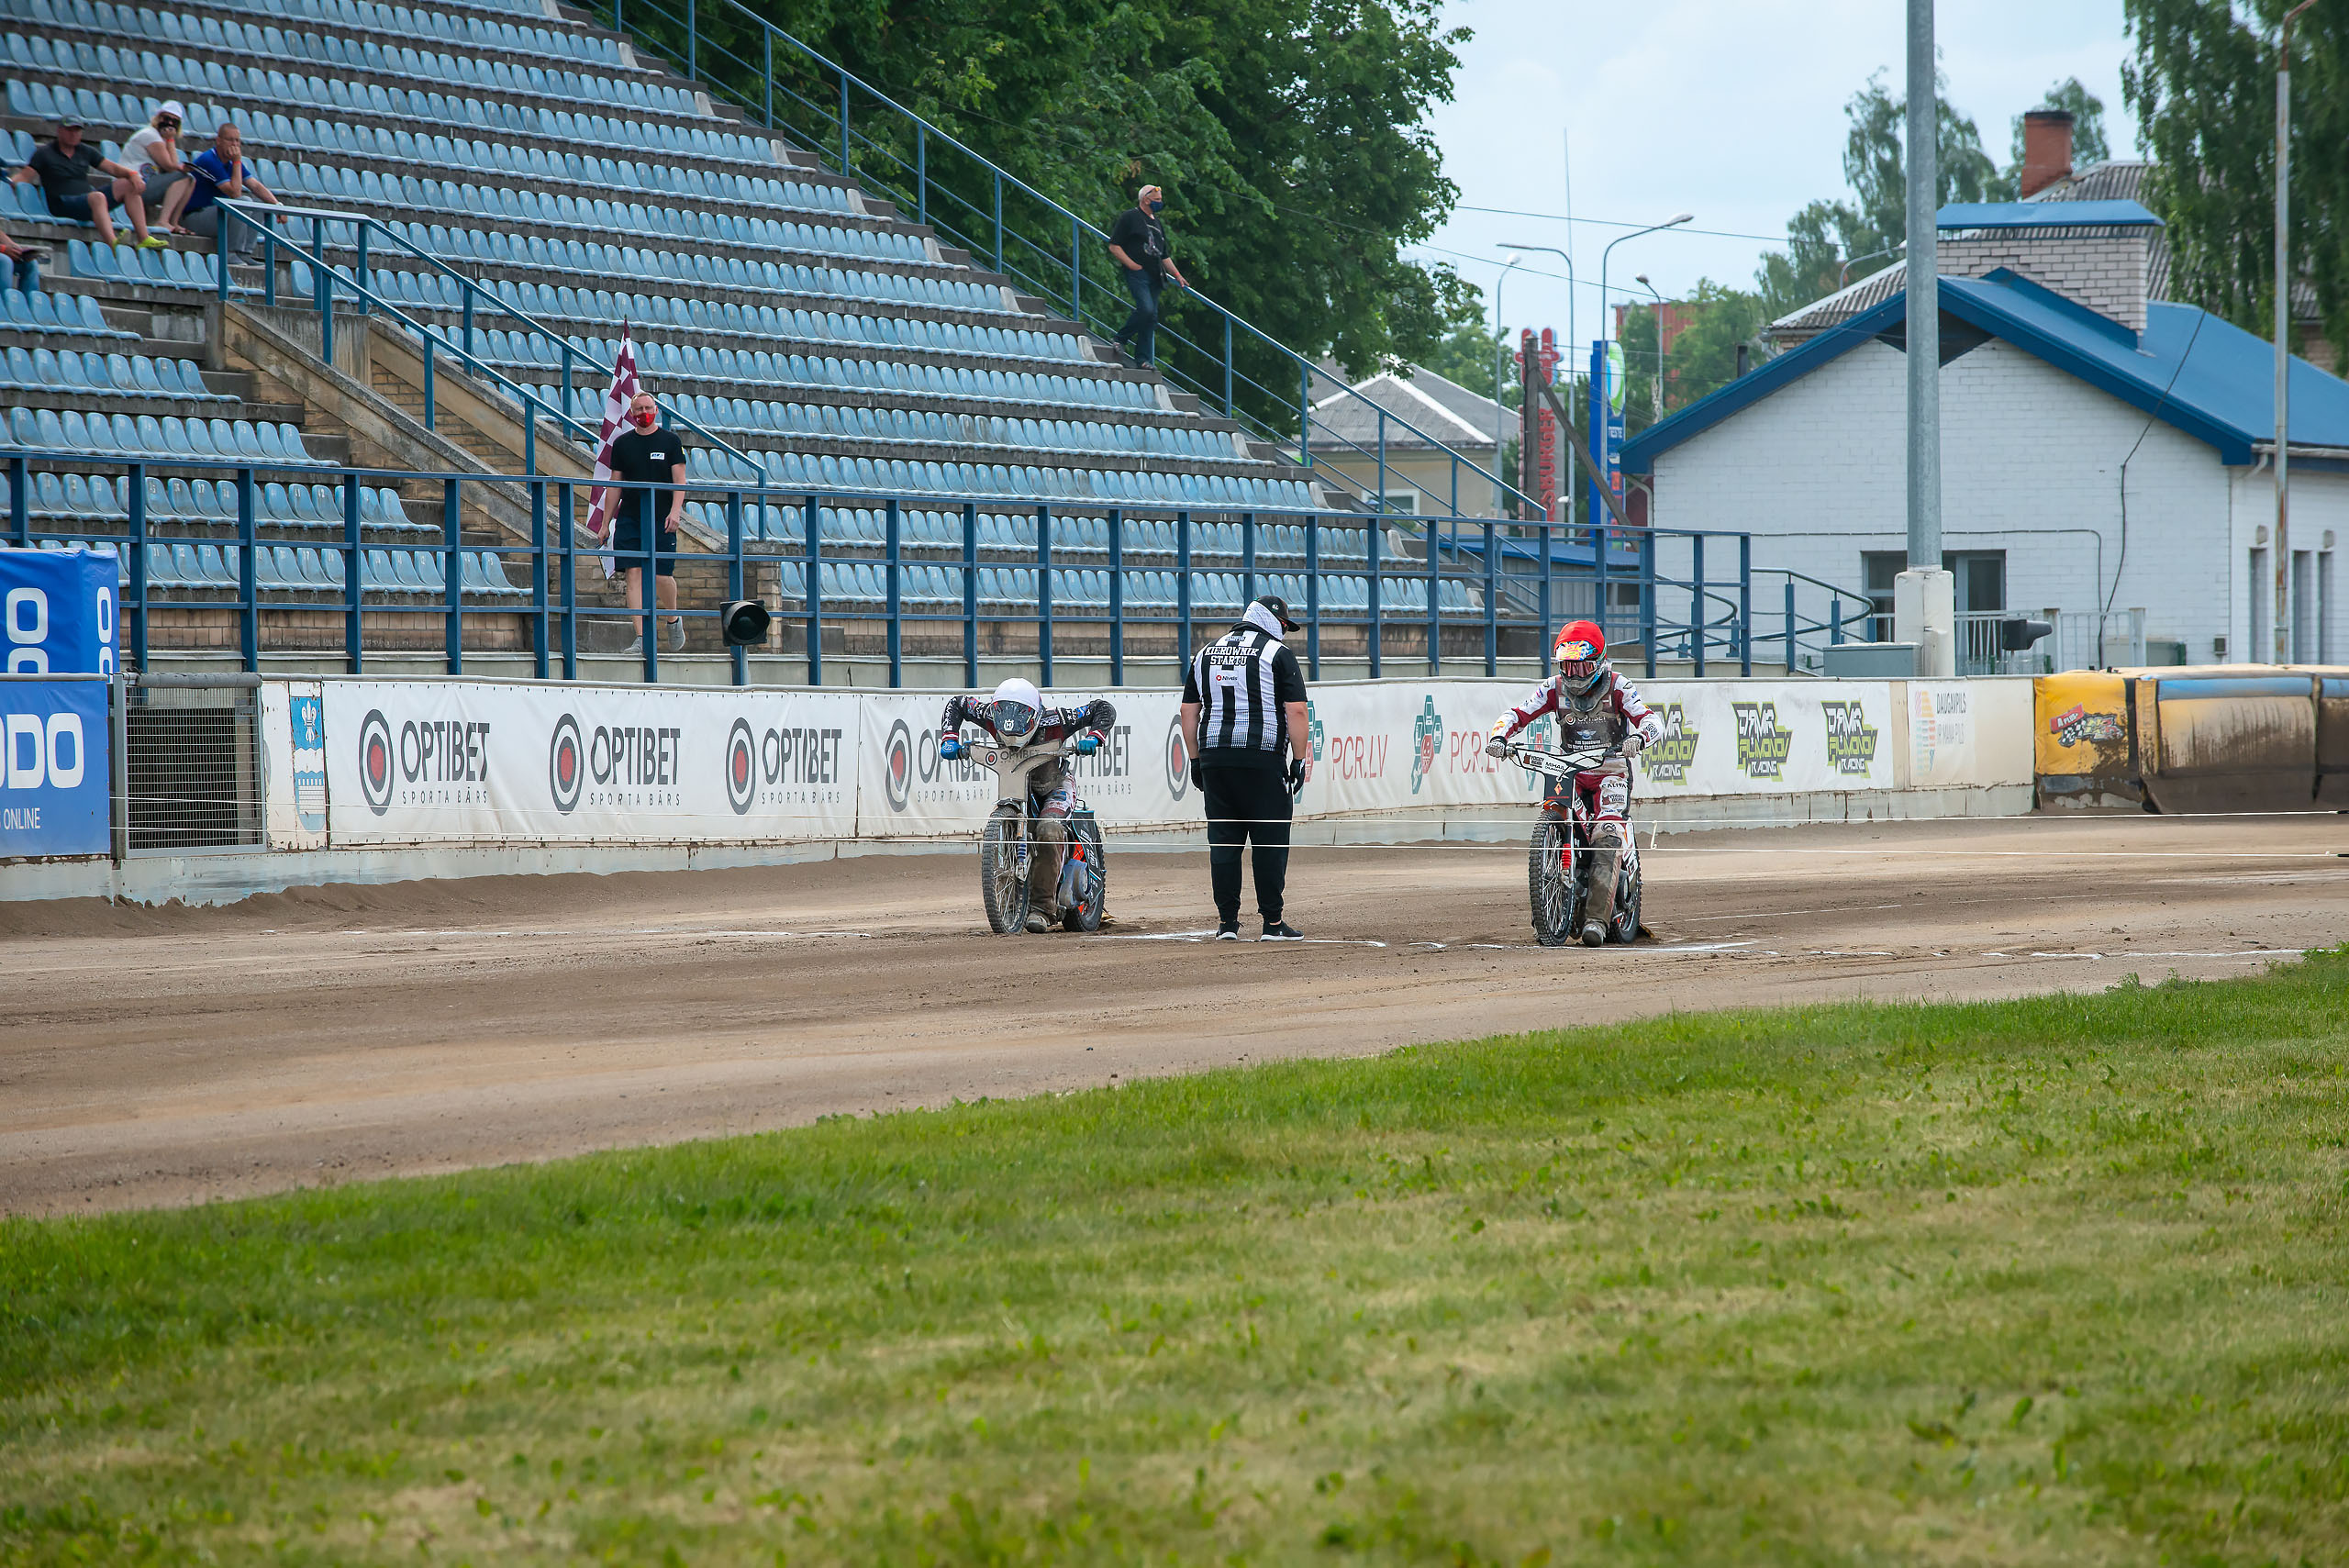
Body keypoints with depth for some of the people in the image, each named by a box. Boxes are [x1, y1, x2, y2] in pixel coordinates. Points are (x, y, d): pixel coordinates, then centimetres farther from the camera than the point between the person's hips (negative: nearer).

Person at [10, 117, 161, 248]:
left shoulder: (86, 152, 20)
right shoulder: (44, 154, 6)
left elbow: (113, 168, 17)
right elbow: (24, 177, -1)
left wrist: (132, 174, -3)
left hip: (90, 202, 6)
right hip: (63, 205, -6)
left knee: (128, 185, -8)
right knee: (97, 197, -36)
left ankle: (143, 239, -17)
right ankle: (113, 243, -58)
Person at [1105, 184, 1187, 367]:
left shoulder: (1157, 224, 23)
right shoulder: (1129, 217, -1)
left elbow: (1164, 256, 29)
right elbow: (1114, 246, -6)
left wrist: (1177, 275, 18)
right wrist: (1132, 265, -13)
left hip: (1154, 276, 8)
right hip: (1137, 274, -8)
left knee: (1151, 318, 2)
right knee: (1146, 309, -22)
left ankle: (1143, 359, 3)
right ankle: (1121, 339, -2)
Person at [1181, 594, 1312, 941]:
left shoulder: (1206, 654, 15)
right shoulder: (1277, 653, -1)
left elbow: (1189, 711, 14)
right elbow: (1296, 710, -7)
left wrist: (1196, 760, 17)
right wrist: (1300, 760, -3)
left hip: (1214, 758, 5)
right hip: (1263, 759, -5)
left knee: (1222, 842, 7)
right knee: (1270, 841, 1)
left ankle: (1227, 922, 6)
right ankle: (1273, 922, 0)